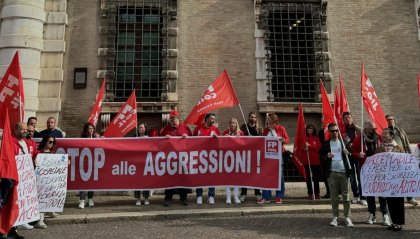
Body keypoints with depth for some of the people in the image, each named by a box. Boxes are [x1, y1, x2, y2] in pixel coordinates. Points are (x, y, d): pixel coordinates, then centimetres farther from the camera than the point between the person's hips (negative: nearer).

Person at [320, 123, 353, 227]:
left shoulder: (343, 142, 9)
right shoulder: (326, 144, 8)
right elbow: (321, 158, 7)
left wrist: (347, 153, -11)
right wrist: (327, 156, -14)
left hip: (344, 172, 0)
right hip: (332, 173, 0)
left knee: (346, 196, 2)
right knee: (333, 196, 4)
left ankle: (347, 217, 9)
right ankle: (335, 217, 12)